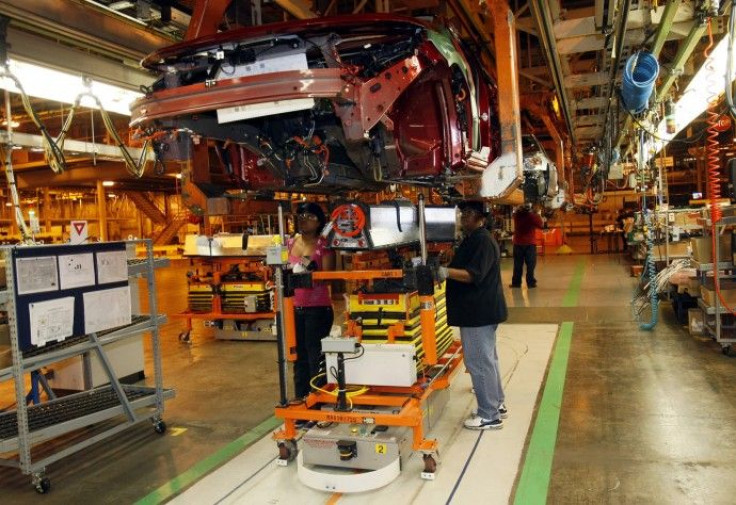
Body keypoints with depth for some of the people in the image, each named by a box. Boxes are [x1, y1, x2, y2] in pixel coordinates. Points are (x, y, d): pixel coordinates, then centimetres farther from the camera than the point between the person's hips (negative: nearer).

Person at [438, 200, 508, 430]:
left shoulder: (483, 241, -18)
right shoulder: (472, 239, 16)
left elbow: (474, 274, -28)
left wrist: (447, 272, -39)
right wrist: (444, 270, 11)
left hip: (479, 312, -11)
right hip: (478, 310, 11)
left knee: (479, 362, -5)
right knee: (487, 359, 19)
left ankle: (489, 416, 5)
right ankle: (497, 404, 32)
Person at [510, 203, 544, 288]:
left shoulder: (516, 214, -1)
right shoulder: (533, 215, -9)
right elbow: (541, 225, -1)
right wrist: (538, 215, 7)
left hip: (518, 243, 3)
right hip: (530, 243, -3)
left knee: (518, 264, 8)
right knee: (530, 264, 3)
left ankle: (516, 282, 9)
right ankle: (530, 282, 1)